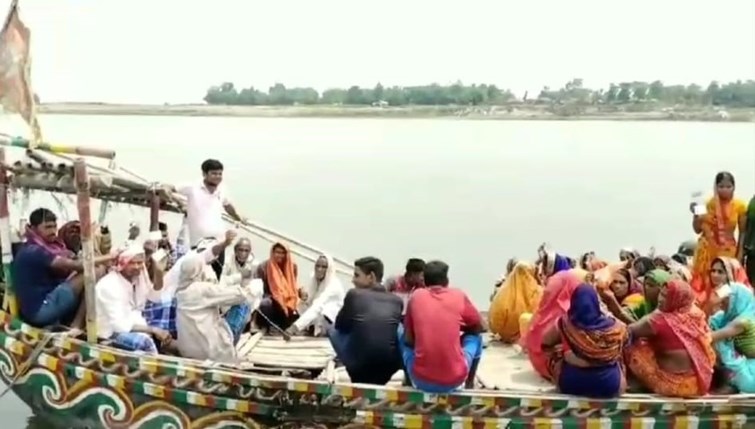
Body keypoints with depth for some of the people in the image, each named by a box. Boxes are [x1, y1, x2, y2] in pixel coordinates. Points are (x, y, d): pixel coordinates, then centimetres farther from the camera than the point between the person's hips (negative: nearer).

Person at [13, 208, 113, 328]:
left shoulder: (47, 246, 16)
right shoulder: (33, 252, -14)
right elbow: (73, 265, -21)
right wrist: (108, 258, -20)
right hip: (41, 310, -10)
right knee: (95, 272, -16)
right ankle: (77, 326, -10)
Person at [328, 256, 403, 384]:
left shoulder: (354, 294, 0)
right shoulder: (397, 300, 7)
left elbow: (340, 325, 13)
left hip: (360, 368, -2)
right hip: (390, 368, 2)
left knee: (332, 329, 20)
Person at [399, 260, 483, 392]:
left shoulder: (416, 296, 3)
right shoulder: (459, 296, 2)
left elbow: (408, 339, 8)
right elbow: (478, 327, 17)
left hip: (420, 380, 0)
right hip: (454, 380, 0)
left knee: (400, 330, 25)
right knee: (475, 336, 26)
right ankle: (469, 385, 33)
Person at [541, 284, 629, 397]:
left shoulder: (564, 324, -12)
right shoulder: (613, 327, -9)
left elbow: (545, 343, 7)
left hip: (570, 384, -1)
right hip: (609, 385, 1)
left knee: (556, 351, 23)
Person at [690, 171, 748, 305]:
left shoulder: (739, 206, -4)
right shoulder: (708, 204, -5)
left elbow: (743, 232, 1)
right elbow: (697, 230, -2)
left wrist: (739, 254, -4)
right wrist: (695, 214, -19)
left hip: (728, 250, 0)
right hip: (708, 249, 0)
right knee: (704, 285, 2)